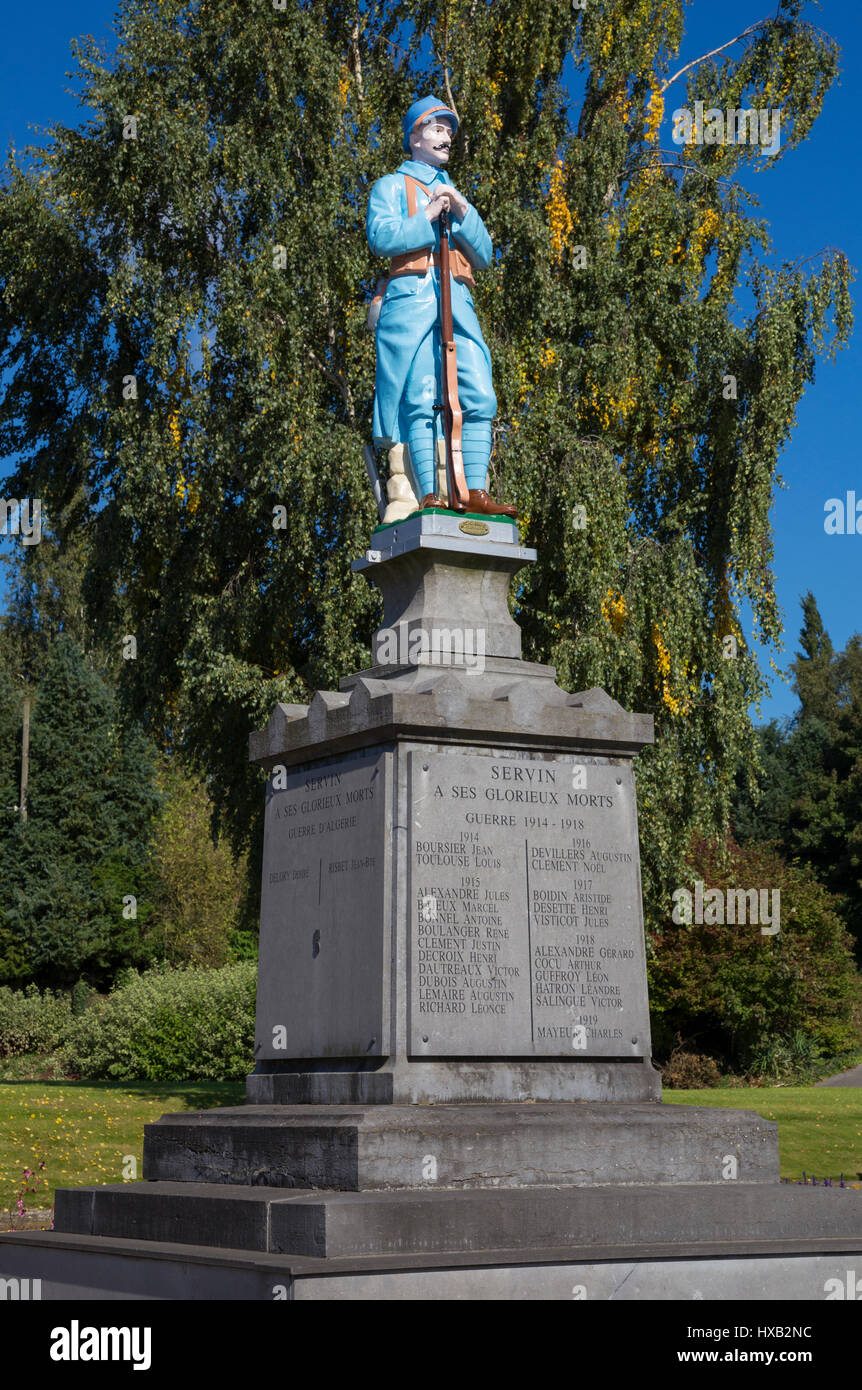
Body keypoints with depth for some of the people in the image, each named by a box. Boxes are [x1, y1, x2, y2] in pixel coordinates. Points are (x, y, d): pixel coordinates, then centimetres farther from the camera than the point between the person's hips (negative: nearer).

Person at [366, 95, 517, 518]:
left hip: (457, 301, 5)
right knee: (421, 398, -14)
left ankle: (476, 492, -15)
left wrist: (462, 212, 4)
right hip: (411, 297, -5)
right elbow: (381, 236, -4)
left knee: (478, 395, -11)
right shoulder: (392, 185, 17)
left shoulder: (455, 194, 32)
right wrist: (429, 215, -1)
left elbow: (484, 256, 18)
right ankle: (429, 496, -19)